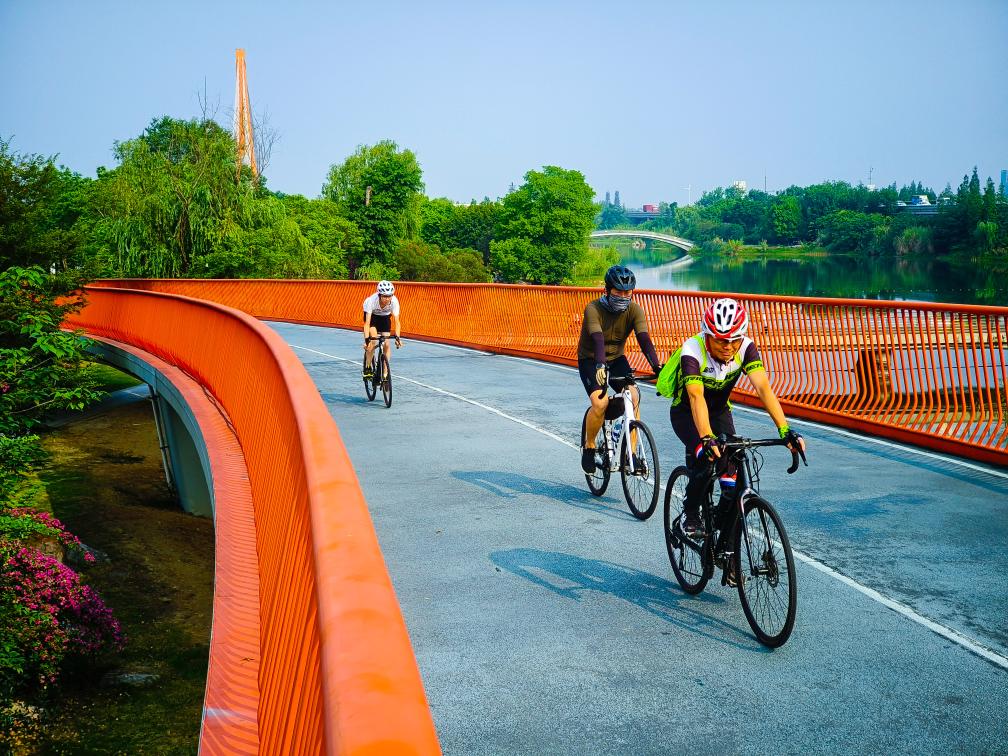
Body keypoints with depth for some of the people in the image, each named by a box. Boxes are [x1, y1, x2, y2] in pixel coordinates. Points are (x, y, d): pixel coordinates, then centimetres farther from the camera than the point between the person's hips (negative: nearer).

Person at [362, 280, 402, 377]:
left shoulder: (394, 301, -35)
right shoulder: (372, 300, -39)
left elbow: (396, 321, -33)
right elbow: (367, 322, -41)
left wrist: (397, 337, -45)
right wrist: (366, 339, -50)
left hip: (385, 316, 2)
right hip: (372, 314, -2)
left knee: (386, 344, -9)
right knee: (373, 339, -24)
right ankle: (367, 368, -9)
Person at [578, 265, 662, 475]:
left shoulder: (634, 310, -14)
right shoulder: (593, 309, -24)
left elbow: (644, 339, -26)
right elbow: (598, 339, -39)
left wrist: (657, 367, -41)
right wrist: (600, 366, -55)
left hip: (617, 358, 3)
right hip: (590, 360, -3)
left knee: (633, 397, -21)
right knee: (600, 402, -26)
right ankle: (588, 446, -1)